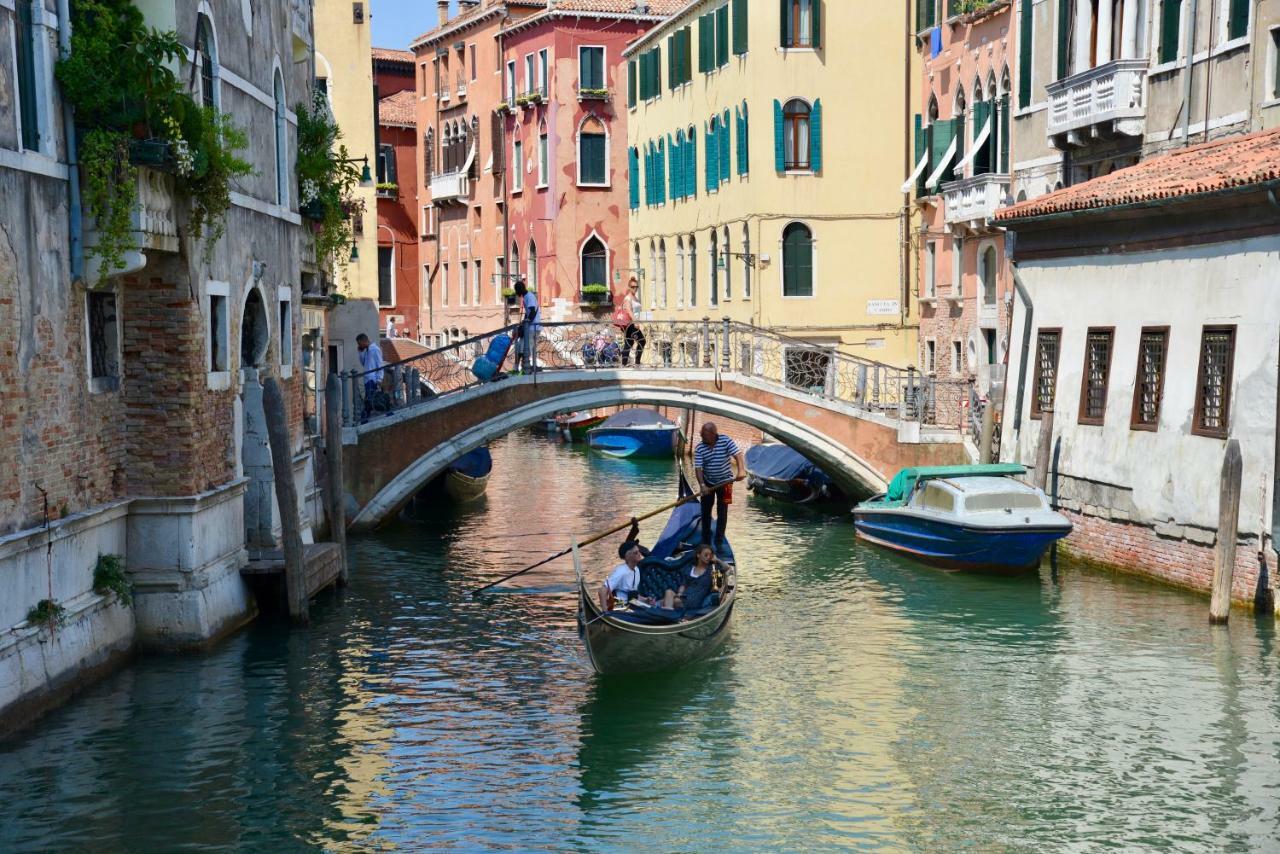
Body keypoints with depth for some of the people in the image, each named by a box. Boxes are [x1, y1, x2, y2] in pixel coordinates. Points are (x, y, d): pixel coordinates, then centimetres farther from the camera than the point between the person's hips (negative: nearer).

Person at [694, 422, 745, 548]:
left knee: (722, 512, -1)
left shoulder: (726, 441, -16)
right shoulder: (699, 448, -11)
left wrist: (741, 470, -43)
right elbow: (698, 468, -16)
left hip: (724, 481, -2)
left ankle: (719, 541, 5)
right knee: (705, 511, 7)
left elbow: (738, 455, -25)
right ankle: (706, 540, 19)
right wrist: (702, 484, -29)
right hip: (707, 482, 2)